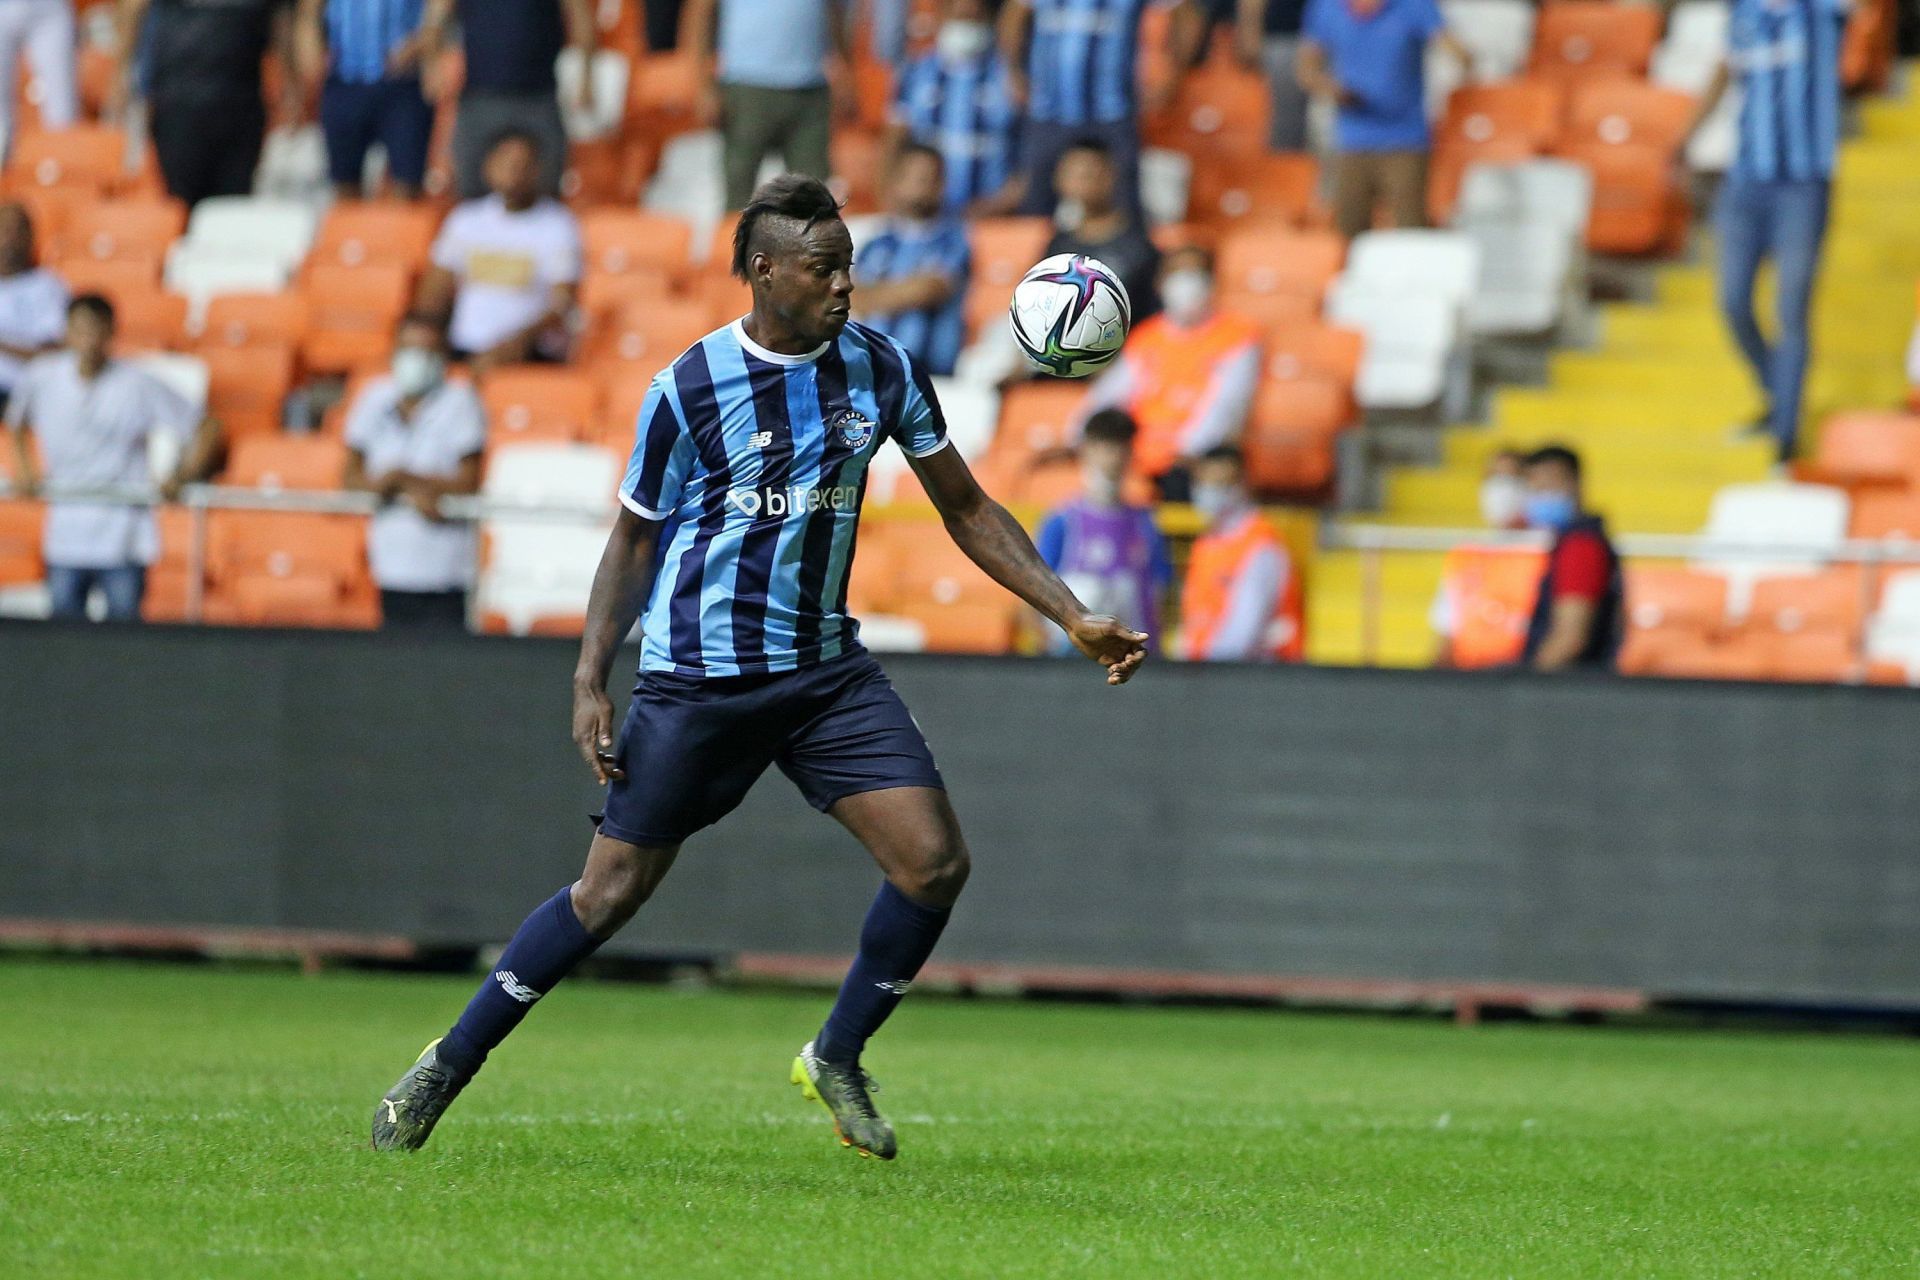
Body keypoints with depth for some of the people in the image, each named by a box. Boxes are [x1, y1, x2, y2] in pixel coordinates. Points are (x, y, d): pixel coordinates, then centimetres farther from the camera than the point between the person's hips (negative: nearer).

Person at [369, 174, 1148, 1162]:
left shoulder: (881, 369, 1)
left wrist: (1073, 617, 2)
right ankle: (447, 1067, 12)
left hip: (826, 667, 4)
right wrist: (589, 681, -8)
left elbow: (966, 508, 9)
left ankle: (836, 1060, 11)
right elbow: (634, 540, 1)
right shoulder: (689, 388, -9)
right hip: (698, 674, -4)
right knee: (612, 891, -3)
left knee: (934, 861, -10)